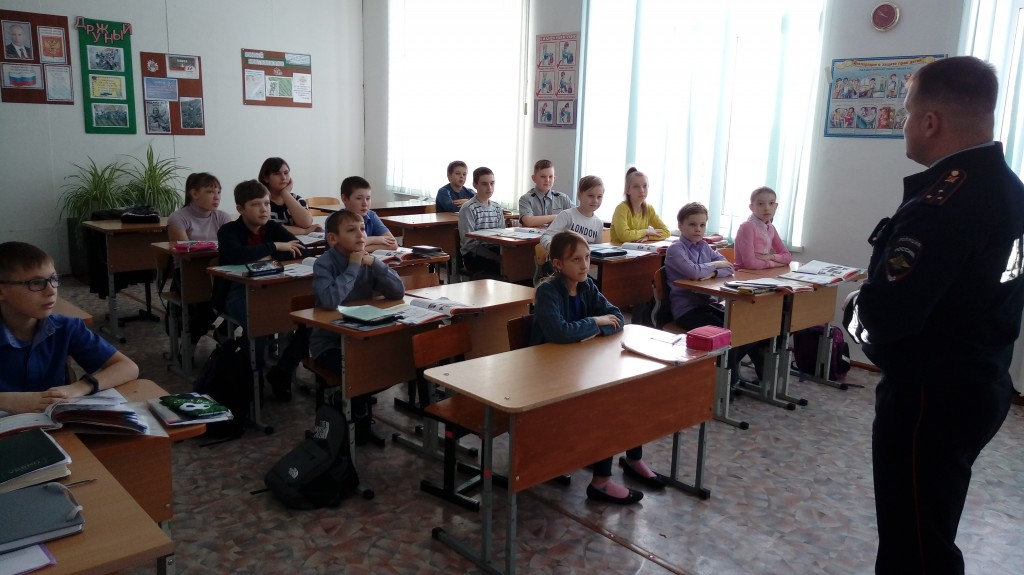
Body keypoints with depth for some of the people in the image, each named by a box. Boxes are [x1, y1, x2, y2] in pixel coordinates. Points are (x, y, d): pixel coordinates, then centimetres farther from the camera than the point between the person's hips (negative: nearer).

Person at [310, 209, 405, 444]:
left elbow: (398, 292, -11)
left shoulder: (367, 260, -1)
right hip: (329, 342, -6)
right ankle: (360, 418, -1)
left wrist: (374, 264, -22)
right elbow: (330, 301, -35)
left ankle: (354, 396, 13)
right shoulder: (325, 264, -17)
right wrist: (352, 267, -26)